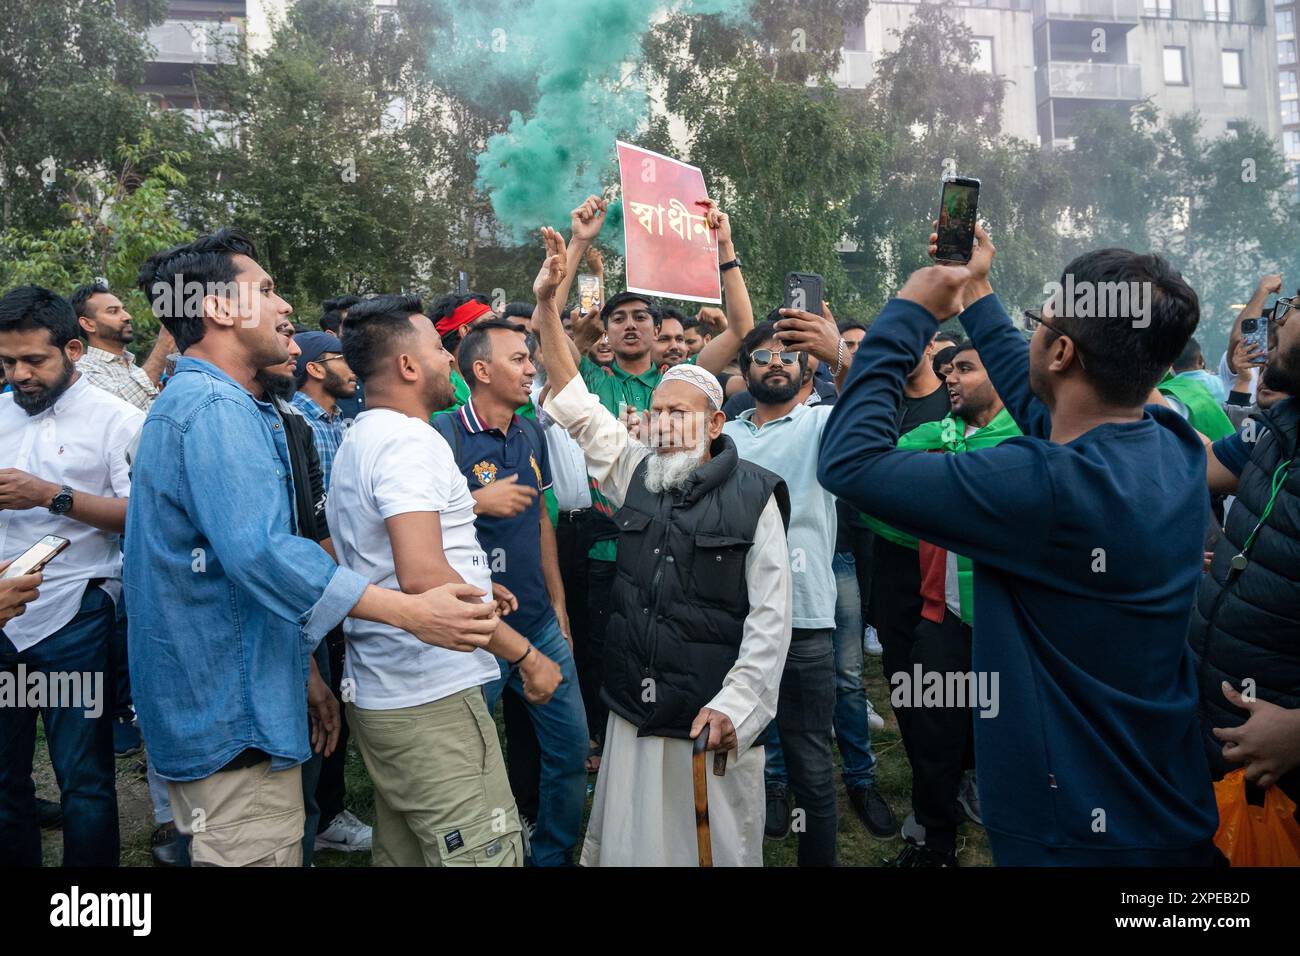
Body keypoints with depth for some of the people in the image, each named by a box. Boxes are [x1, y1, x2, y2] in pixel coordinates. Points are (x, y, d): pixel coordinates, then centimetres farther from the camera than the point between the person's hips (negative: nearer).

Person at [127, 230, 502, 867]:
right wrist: (411, 612, -30)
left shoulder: (189, 402, 18)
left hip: (210, 709, 11)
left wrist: (303, 676, 24)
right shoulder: (216, 408, -18)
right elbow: (259, 553, -31)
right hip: (234, 718, -11)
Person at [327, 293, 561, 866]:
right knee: (488, 855, -4)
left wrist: (472, 587, 19)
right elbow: (422, 576, -29)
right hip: (432, 697, -11)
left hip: (379, 690, 11)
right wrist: (524, 654, -21)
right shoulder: (409, 440, -16)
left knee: (402, 851, 20)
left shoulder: (357, 441, 17)